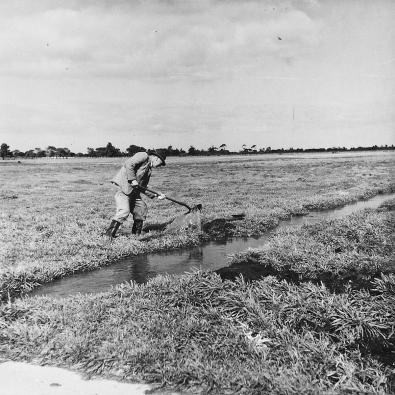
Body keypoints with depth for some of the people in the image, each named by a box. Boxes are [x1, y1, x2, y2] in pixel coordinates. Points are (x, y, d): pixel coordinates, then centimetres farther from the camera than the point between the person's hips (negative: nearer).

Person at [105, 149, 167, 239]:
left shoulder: (149, 170, 20)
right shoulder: (143, 156, -5)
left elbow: (143, 188, 21)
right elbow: (128, 163, -21)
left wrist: (155, 195, 14)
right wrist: (132, 179, -21)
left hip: (133, 191, 10)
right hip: (123, 187, -10)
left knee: (142, 209, 11)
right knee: (124, 211, -19)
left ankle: (136, 234, 21)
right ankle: (108, 235, -11)